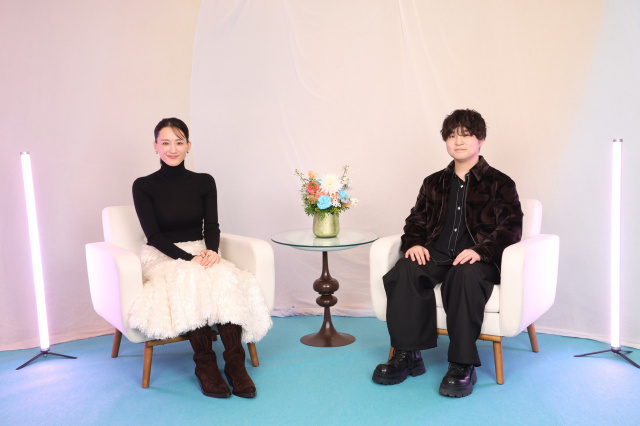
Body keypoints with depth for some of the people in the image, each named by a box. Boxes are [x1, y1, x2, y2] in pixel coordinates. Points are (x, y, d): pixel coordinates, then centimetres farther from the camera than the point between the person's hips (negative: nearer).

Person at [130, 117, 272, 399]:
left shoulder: (204, 182, 8)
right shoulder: (143, 186, 0)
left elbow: (212, 227, 1)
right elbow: (153, 235, -8)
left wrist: (211, 251, -21)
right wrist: (189, 258, -21)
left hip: (201, 254, 2)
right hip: (161, 258, -2)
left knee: (226, 279, -31)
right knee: (191, 280, -36)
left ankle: (235, 363, -28)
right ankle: (204, 365, -24)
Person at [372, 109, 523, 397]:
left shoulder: (500, 184, 9)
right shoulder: (434, 183, 23)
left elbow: (511, 227, -1)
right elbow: (416, 219, 22)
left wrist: (480, 251, -19)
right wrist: (414, 243, -1)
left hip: (477, 260, -3)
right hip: (436, 255, 4)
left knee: (465, 274, -39)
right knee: (405, 270, -28)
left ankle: (462, 365, -29)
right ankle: (407, 355, -21)